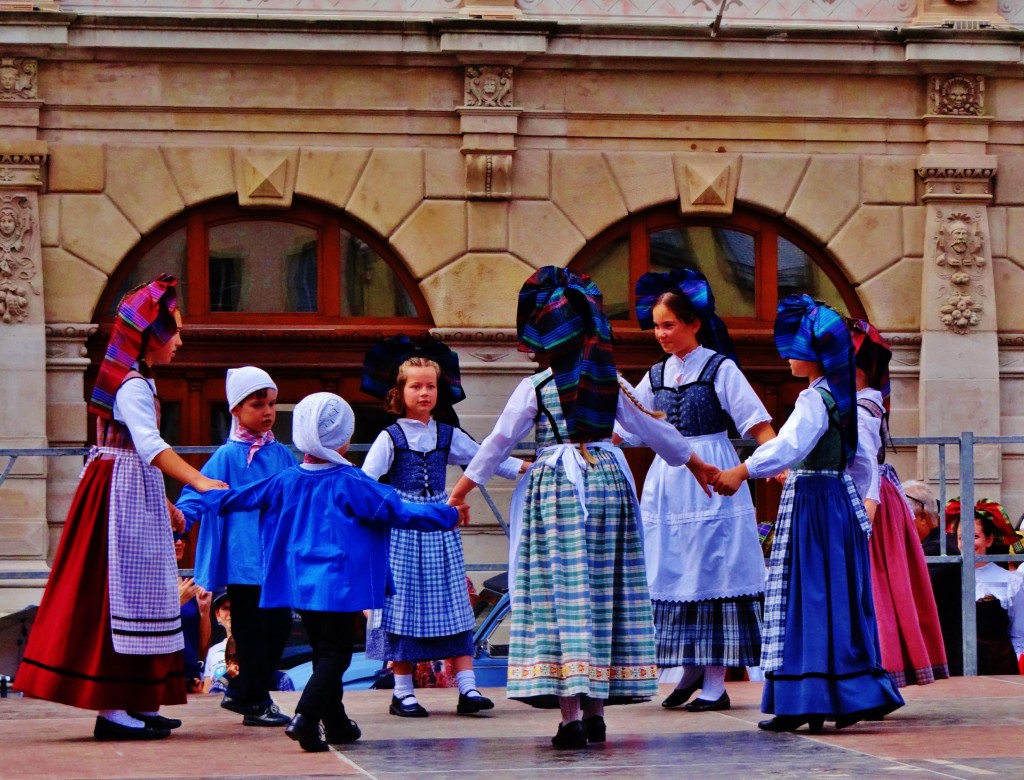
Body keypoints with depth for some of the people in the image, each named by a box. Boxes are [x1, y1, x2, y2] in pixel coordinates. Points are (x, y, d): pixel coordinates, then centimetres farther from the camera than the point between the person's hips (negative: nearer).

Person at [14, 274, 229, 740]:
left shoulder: (134, 380, 16)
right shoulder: (133, 385, -16)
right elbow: (150, 445, -29)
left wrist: (166, 507, 24)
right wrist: (199, 483, -37)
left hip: (134, 494, 10)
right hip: (124, 495, -10)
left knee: (135, 592, 11)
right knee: (120, 590, -8)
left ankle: (133, 703, 14)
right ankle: (112, 709, -8)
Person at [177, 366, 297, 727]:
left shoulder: (281, 454, 10)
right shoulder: (228, 456, -7)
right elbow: (199, 494, -12)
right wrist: (178, 517, -27)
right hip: (243, 559, -6)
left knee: (279, 625, 9)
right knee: (252, 629, -1)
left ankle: (240, 692, 22)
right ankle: (255, 702, 8)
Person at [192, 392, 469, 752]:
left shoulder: (286, 481, 4)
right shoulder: (352, 483, -10)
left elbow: (237, 498, 16)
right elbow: (400, 512, -10)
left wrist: (207, 497, 37)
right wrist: (449, 515, 0)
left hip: (300, 584, 6)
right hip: (339, 584, -6)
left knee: (322, 651, 18)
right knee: (335, 653, -5)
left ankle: (336, 722, 25)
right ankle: (306, 717, -23)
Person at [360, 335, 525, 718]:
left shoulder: (447, 435, 9)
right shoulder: (390, 438, -1)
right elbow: (366, 479, -8)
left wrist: (526, 468, 7)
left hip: (440, 525, 3)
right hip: (402, 525, -3)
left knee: (452, 602, 0)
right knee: (403, 604, -1)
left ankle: (467, 688, -1)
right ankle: (403, 693, 5)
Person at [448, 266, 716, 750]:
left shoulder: (534, 388, -3)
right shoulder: (612, 384, 6)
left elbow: (498, 443, 1)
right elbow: (656, 430, 15)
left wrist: (459, 492, 10)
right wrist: (696, 464, 31)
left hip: (556, 491, -3)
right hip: (609, 484, 3)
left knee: (559, 596, -4)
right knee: (603, 592, 9)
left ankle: (571, 716, -11)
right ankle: (596, 712, 10)